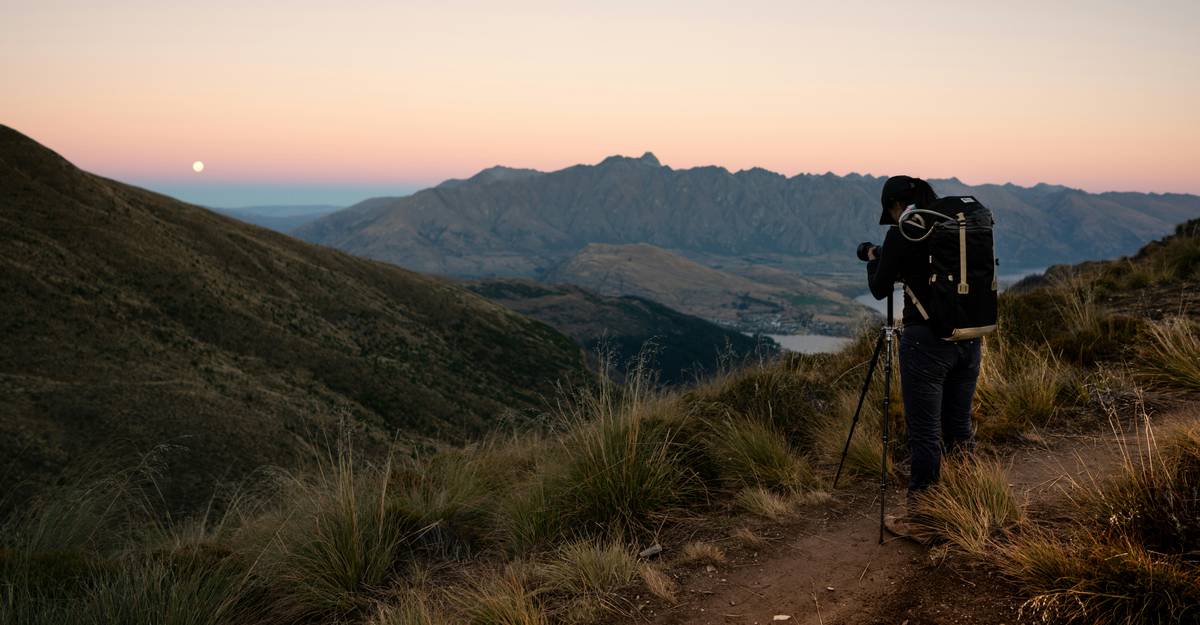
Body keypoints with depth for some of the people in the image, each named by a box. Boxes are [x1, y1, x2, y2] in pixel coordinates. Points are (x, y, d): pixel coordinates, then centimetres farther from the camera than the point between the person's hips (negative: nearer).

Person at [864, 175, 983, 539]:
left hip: (926, 341, -6)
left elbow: (880, 290, 0)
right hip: (968, 338, 7)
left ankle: (919, 518, 9)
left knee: (925, 433, 1)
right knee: (959, 427, 16)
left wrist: (873, 262, 19)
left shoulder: (901, 235, -9)